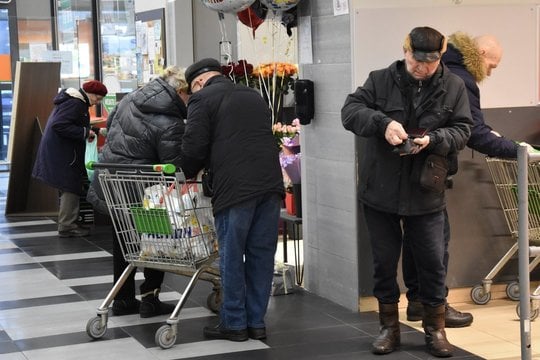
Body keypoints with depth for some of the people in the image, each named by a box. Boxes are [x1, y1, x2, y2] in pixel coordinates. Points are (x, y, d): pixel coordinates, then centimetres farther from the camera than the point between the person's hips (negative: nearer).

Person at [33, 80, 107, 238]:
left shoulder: (75, 100, 15)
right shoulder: (75, 104, -19)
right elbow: (59, 125, -27)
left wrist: (88, 131, 9)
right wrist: (85, 132, -22)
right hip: (62, 153, -11)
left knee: (68, 189, 16)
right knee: (71, 188, -6)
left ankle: (66, 224, 24)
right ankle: (66, 226, -2)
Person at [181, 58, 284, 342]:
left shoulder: (202, 98, 3)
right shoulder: (253, 96, 24)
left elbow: (194, 147, -4)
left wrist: (188, 175, 16)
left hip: (235, 188, -6)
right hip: (270, 183, 6)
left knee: (231, 256, 3)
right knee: (261, 255, 9)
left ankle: (234, 323, 9)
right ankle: (256, 322, 14)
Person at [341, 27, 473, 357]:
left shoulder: (454, 87, -1)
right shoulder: (381, 80, -3)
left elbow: (462, 130, -2)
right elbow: (350, 111, -10)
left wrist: (433, 139, -22)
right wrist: (383, 122, -28)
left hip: (427, 193, 0)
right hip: (381, 191, 0)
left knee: (433, 262, 5)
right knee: (384, 262, 10)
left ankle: (435, 328, 21)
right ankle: (390, 327, 24)